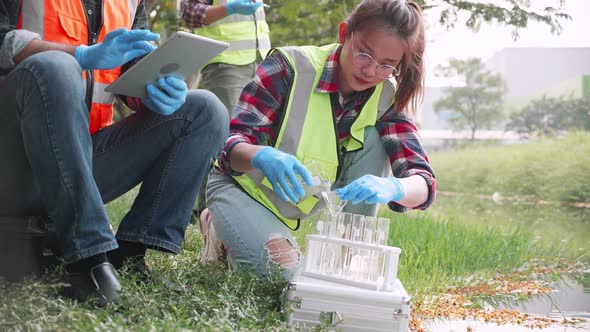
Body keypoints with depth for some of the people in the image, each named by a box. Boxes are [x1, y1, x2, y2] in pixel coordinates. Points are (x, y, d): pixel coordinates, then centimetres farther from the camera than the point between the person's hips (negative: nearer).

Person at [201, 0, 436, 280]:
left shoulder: (387, 99, -13)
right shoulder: (292, 66, -23)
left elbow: (423, 182, -23)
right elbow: (231, 142, -27)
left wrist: (391, 187, -48)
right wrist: (263, 156, -52)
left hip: (303, 202, 4)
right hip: (243, 185, -3)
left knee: (372, 140, -19)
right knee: (285, 273, -26)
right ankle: (223, 232, 4)